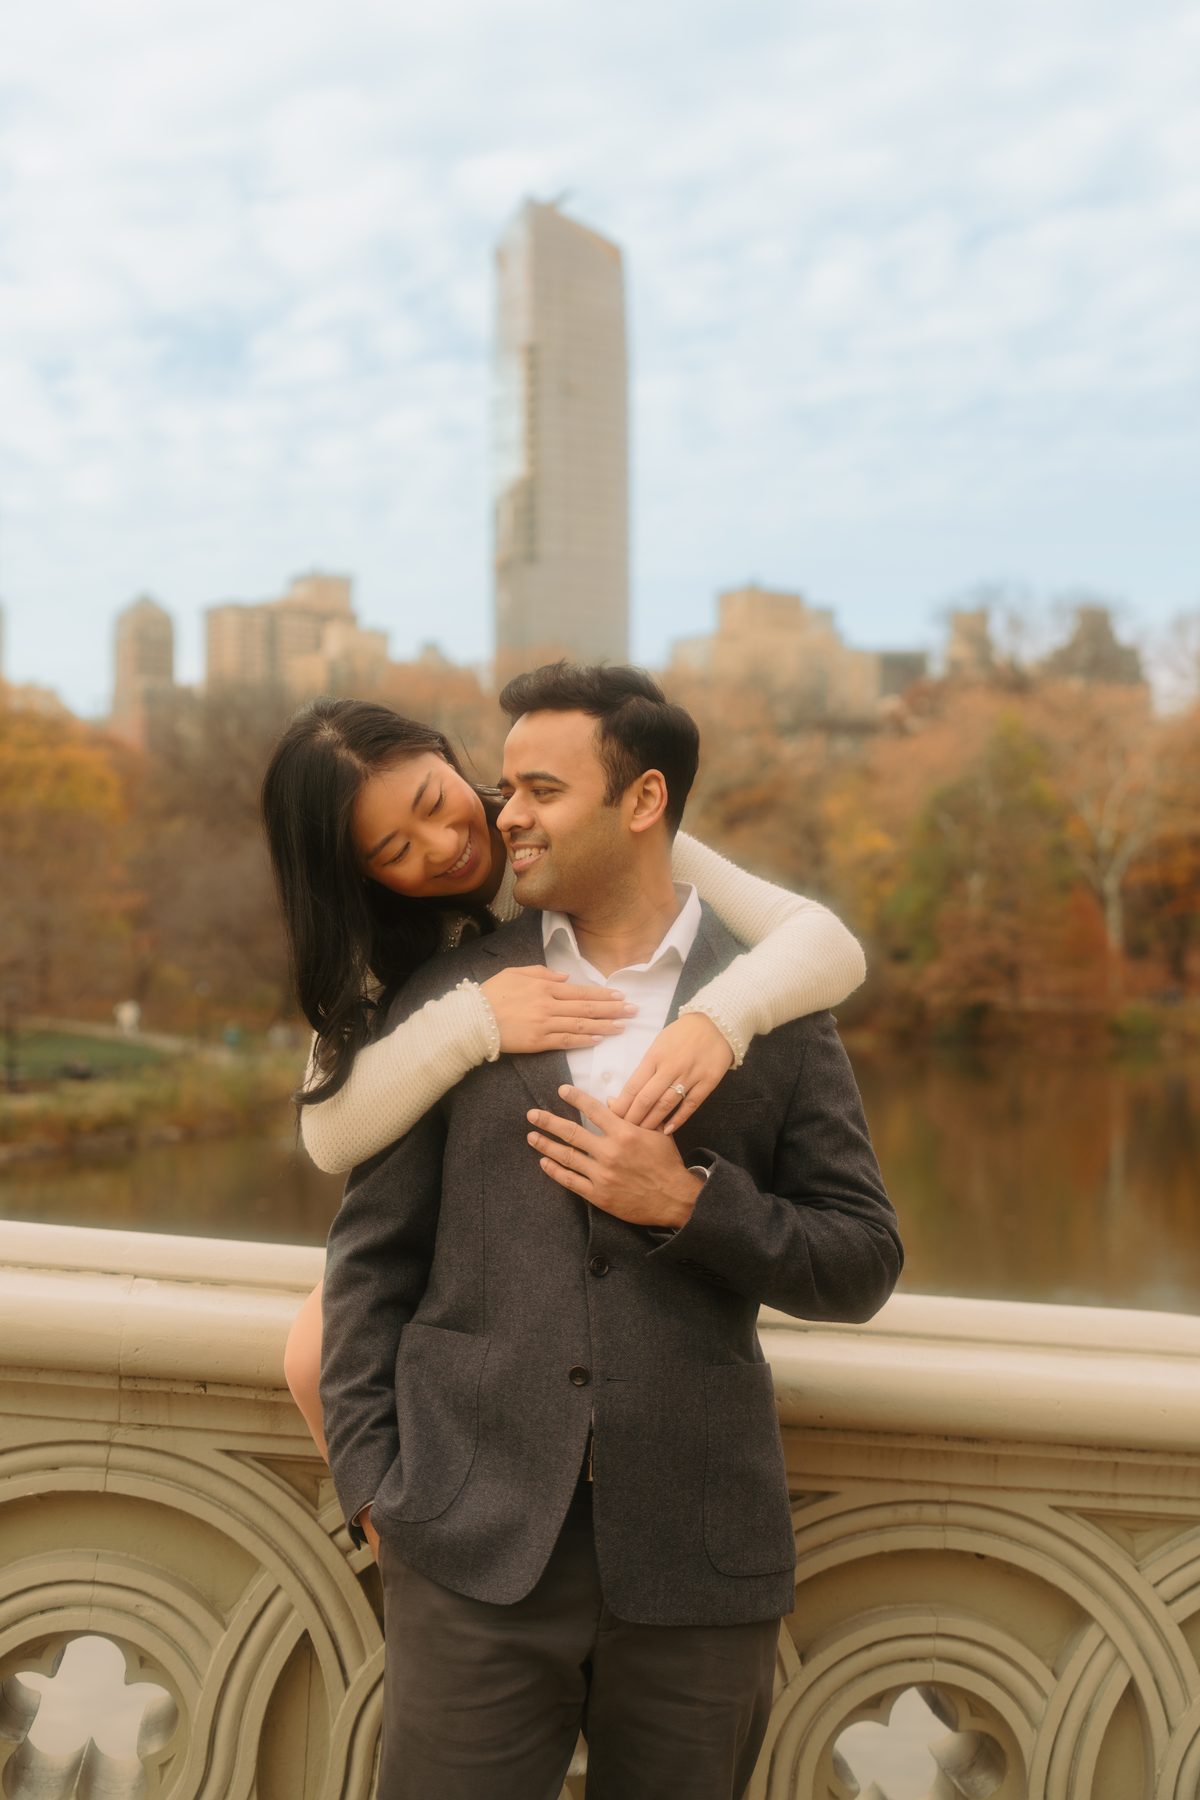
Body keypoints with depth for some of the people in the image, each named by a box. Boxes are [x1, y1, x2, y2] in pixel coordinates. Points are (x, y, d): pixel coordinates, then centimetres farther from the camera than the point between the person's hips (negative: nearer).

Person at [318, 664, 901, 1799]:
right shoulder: (449, 996, 5)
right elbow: (371, 1254, 7)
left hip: (695, 1562, 0)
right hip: (476, 1546, 0)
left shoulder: (777, 1008, 2)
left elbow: (862, 1265, 3)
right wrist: (369, 1481, -1)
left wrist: (688, 1203, -12)